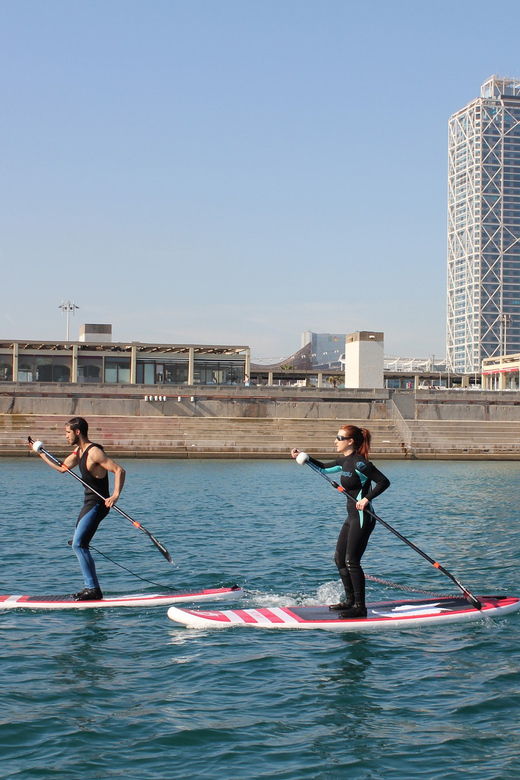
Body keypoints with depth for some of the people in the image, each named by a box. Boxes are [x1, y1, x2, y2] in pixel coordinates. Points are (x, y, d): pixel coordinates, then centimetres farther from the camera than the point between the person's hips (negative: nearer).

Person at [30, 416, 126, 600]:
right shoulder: (79, 451, 11)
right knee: (79, 545, 15)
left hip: (97, 504, -11)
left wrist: (115, 495, -34)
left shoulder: (94, 452, -19)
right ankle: (91, 588, 19)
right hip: (89, 504, 11)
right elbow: (62, 468, 25)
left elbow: (119, 470, -24)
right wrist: (41, 454, 23)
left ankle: (93, 589, -15)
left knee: (79, 544, -17)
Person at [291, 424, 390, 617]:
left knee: (351, 561, -8)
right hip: (352, 517, 10)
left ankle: (360, 607, -2)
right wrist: (304, 457, 16)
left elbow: (384, 482, -20)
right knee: (339, 558, 15)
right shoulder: (344, 461, 10)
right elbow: (324, 468, 26)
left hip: (362, 517, -10)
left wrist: (367, 498, -25)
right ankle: (350, 599, 26)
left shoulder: (359, 463, -18)